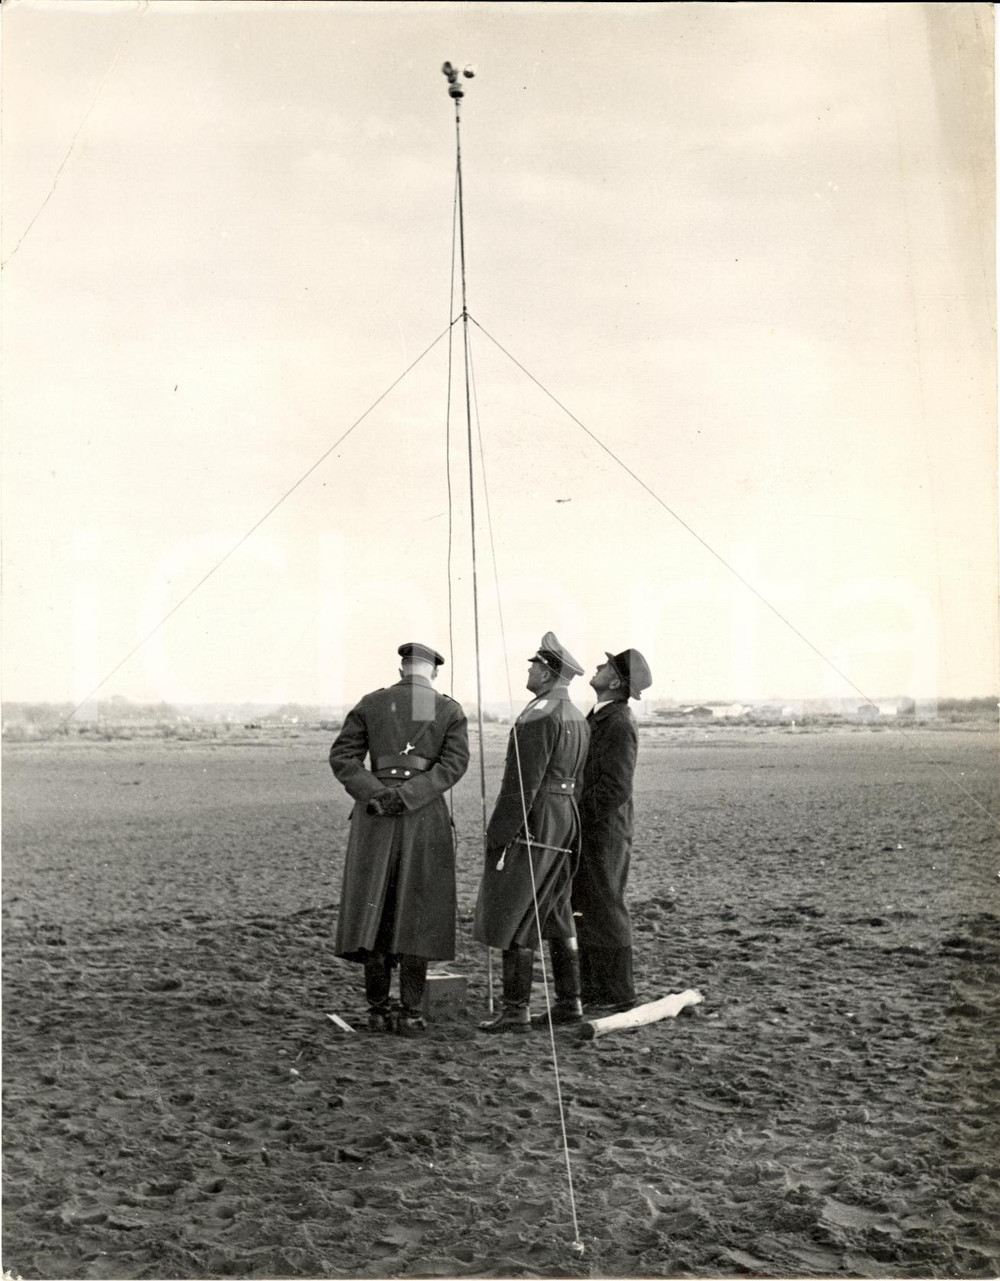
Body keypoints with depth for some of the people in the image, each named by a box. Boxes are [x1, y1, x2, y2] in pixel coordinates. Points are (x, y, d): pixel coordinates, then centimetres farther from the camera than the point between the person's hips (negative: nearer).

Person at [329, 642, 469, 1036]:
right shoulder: (450, 710, 3)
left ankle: (378, 1009, 8)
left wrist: (376, 794, -10)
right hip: (426, 816, -1)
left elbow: (342, 757, -1)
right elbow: (455, 763, -9)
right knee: (417, 914, 3)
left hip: (374, 814, 1)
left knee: (373, 910, 8)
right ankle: (410, 1014, 1)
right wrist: (408, 795, -14)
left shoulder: (370, 704, 7)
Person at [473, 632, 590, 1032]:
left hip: (532, 823, -10)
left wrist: (498, 836, -18)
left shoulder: (538, 716, -16)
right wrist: (565, 829, 20)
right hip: (566, 822, 10)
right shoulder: (577, 719, 14)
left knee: (513, 918, -4)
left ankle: (516, 1009, -3)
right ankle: (569, 1002, 17)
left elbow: (523, 783, -20)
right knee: (555, 914, 15)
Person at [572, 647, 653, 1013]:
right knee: (584, 913, 14)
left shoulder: (619, 725, -17)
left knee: (605, 914, -2)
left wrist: (575, 808, -15)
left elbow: (616, 789, -23)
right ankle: (593, 992, 23)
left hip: (603, 834, -10)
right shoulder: (598, 717, 14)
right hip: (587, 832, 10)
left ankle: (617, 996, 7)